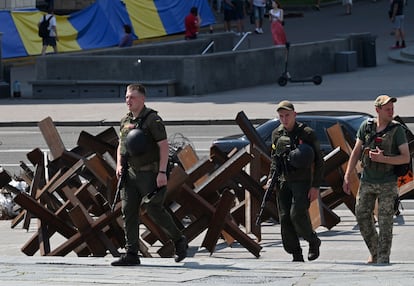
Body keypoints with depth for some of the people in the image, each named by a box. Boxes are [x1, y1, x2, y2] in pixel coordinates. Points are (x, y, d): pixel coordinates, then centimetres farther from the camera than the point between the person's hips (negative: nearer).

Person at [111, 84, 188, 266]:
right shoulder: (125, 121, 12)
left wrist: (162, 172, -20)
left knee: (154, 209, -9)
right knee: (128, 211, -1)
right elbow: (121, 146, 23)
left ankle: (179, 241, 11)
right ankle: (131, 254, 1)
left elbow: (164, 146, -14)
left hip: (150, 173, -7)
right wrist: (119, 165, 5)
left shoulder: (152, 119, -10)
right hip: (131, 173, 7)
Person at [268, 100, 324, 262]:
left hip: (302, 182, -5)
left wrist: (316, 186, -11)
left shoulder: (307, 134, -6)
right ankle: (297, 256, 5)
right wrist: (271, 178, 9)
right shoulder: (277, 134, 10)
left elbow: (318, 162, -5)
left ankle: (313, 242, 6)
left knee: (297, 215, -20)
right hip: (283, 182, 5)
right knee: (285, 219, -2)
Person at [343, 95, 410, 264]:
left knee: (385, 222, -3)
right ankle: (375, 252, 21)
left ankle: (383, 259, 2)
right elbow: (356, 152, 6)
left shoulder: (397, 130, -7)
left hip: (387, 184, -3)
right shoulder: (366, 127, 1)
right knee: (362, 217, 5)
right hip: (367, 181, 3)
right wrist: (347, 177, 1)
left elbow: (406, 157, -10)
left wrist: (383, 159, -22)